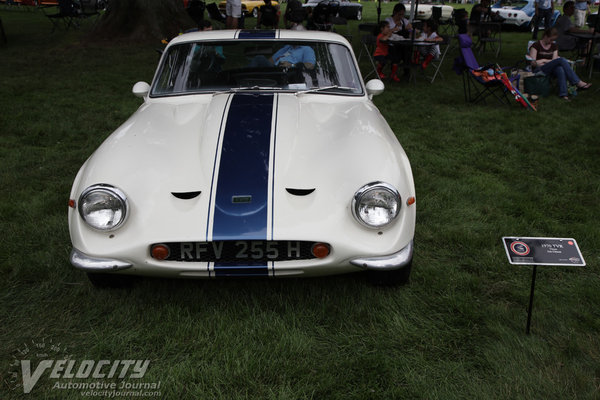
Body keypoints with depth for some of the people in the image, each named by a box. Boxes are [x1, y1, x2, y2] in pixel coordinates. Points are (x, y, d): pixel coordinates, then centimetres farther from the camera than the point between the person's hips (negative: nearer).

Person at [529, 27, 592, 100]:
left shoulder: (554, 46, 18)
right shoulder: (536, 46, 1)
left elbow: (554, 60, 5)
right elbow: (533, 63, -8)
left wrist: (544, 60, -9)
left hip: (551, 69, 5)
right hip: (539, 70, -5)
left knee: (560, 69, -36)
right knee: (561, 60, -29)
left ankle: (563, 94, -48)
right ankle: (578, 83, -32)